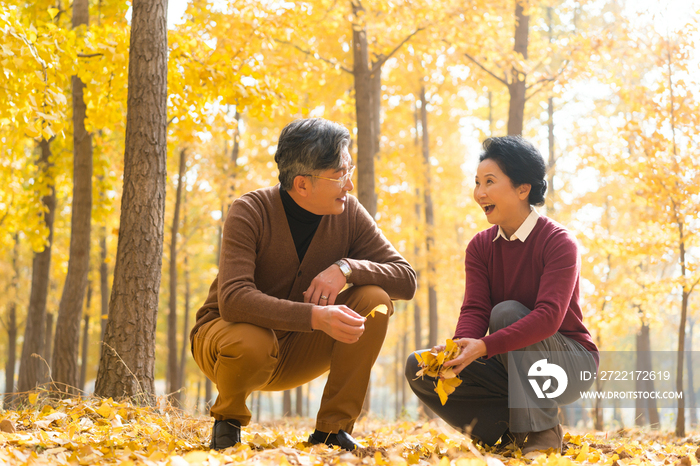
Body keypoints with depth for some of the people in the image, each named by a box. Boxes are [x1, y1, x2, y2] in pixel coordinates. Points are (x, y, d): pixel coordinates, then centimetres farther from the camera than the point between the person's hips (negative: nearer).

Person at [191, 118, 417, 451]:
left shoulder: (349, 214, -9)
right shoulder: (250, 213, -22)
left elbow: (406, 279, -11)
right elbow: (232, 300, -35)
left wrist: (346, 268, -30)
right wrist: (315, 316, -46)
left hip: (296, 352, 4)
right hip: (225, 333, -4)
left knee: (374, 299, -19)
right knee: (251, 345, -40)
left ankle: (333, 429, -10)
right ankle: (228, 419, -4)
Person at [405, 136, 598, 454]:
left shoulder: (559, 242, -16)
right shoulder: (480, 246, 2)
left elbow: (548, 316, -30)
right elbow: (474, 310, -11)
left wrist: (484, 346, -42)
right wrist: (459, 350, -34)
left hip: (570, 364, -5)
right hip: (513, 366, 5)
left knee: (507, 312, -32)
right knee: (419, 367, -14)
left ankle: (541, 431, -21)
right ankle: (511, 429, -6)